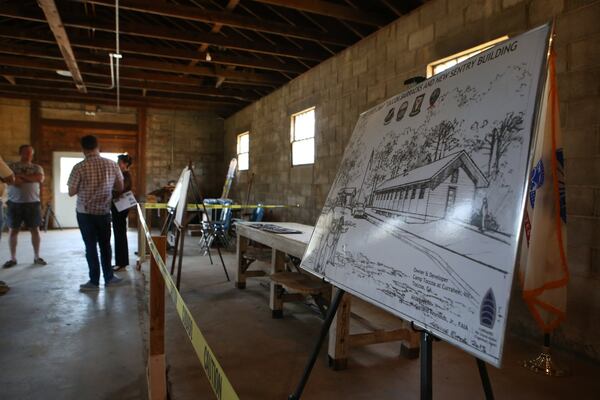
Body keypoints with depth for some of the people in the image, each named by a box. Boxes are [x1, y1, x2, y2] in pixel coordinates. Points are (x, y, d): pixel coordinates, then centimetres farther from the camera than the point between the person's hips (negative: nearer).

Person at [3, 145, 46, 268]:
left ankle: (37, 257, 13)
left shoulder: (37, 167, 8)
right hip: (14, 203, 0)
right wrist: (14, 180, -22)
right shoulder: (11, 166, 8)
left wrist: (21, 175, -11)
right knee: (13, 231, 3)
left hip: (32, 203, 0)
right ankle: (13, 258, 13)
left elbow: (40, 178, -11)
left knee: (35, 230, 3)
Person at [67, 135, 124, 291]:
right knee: (105, 245, 15)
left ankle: (94, 281, 12)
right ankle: (109, 277, 23)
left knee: (91, 246, 5)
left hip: (85, 213, -2)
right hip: (104, 211, 3)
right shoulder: (112, 164, -4)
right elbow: (120, 187, 3)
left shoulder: (79, 167, -12)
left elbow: (71, 192, -7)